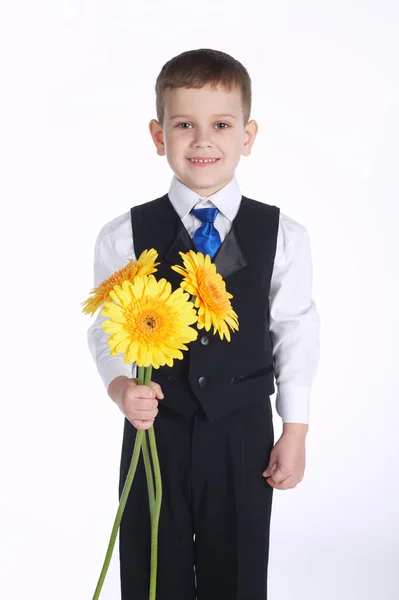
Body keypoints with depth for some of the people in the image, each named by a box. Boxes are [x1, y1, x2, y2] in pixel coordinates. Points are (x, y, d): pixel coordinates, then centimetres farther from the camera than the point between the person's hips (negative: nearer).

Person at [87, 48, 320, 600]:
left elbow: (295, 332, -1)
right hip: (155, 431, 0)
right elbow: (107, 331, -1)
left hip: (243, 435, 0)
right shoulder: (124, 237, -8)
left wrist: (295, 431, 2)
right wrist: (120, 385, -20)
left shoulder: (283, 237, -7)